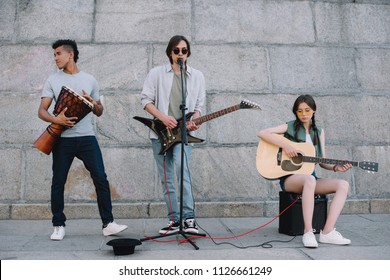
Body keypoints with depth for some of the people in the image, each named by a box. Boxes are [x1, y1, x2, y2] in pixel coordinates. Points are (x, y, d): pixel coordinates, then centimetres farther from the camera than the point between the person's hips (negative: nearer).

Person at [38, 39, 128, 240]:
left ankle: (108, 224, 2)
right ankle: (59, 226, 18)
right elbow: (41, 111, 2)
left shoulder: (89, 80, 12)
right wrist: (56, 119, -19)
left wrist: (94, 104, -6)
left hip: (87, 137, 0)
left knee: (101, 178, -6)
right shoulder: (53, 80, 9)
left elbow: (99, 112, 17)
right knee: (58, 182, 4)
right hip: (62, 139, 0)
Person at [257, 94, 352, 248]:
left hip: (310, 177, 5)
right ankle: (308, 232, -36)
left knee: (343, 185, -19)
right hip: (289, 178, -5)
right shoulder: (290, 127, 1)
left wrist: (336, 167, -8)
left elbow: (321, 161, 12)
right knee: (310, 179, -40)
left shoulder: (319, 131, 14)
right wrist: (285, 145, -20)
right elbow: (261, 133, -11)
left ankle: (327, 232, -26)